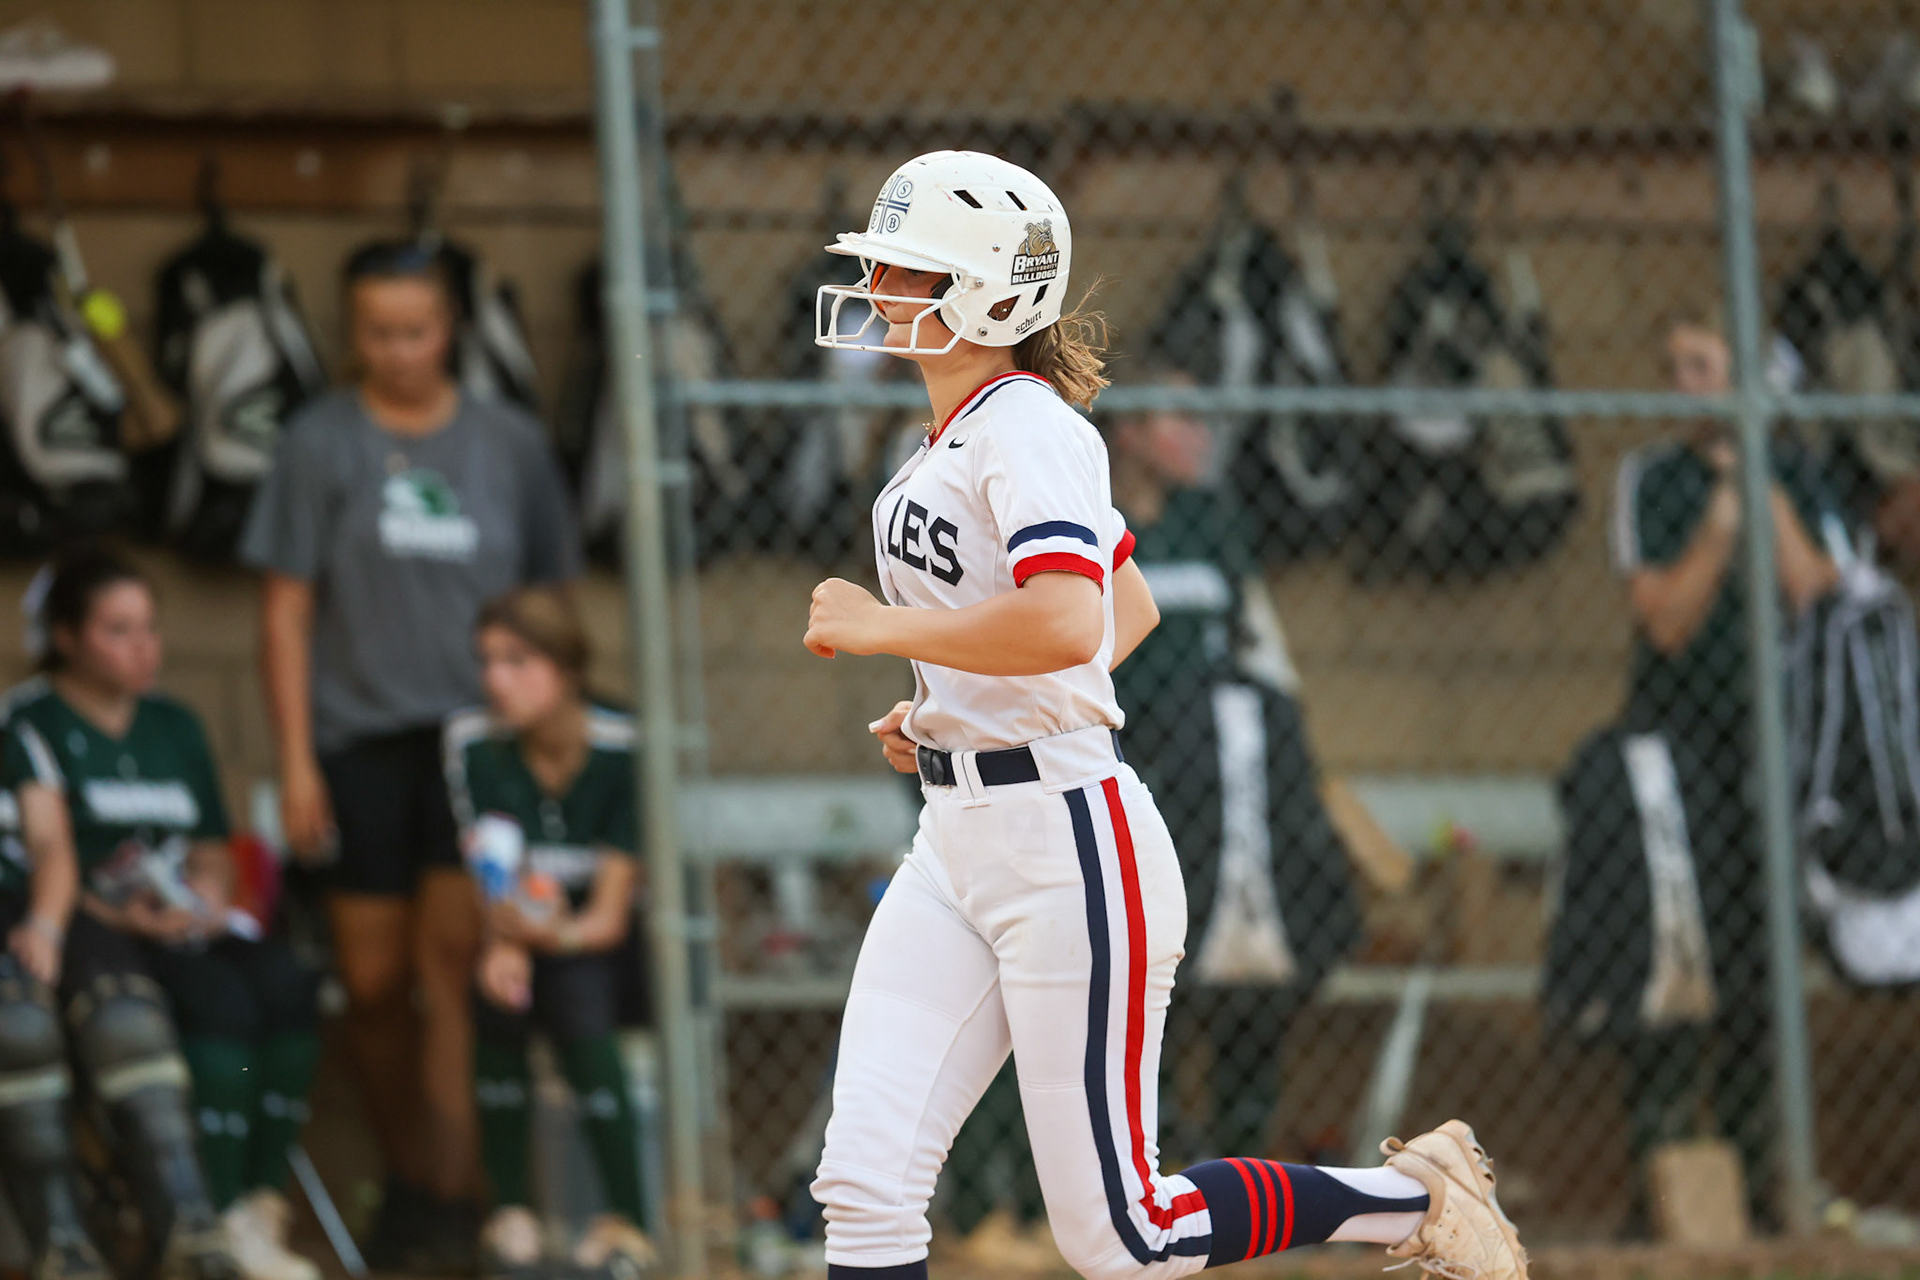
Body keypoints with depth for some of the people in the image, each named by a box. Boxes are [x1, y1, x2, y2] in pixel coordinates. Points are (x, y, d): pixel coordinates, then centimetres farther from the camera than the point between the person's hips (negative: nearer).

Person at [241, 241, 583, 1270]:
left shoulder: (510, 443, 9)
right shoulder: (320, 443, 4)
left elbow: (553, 597, 17)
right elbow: (285, 612, 3)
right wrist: (296, 760, -3)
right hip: (361, 741, 0)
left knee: (455, 961, -12)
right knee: (373, 983, 3)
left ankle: (453, 1199, -12)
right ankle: (406, 1178, 21)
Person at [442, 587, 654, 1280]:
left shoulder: (621, 749, -18)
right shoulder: (475, 742, -9)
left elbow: (610, 916, -18)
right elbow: (497, 887, -12)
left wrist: (557, 935, -40)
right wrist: (505, 945, -34)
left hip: (608, 952, -2)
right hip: (531, 943, 2)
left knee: (574, 996, -34)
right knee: (499, 999, -31)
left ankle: (626, 1223, -29)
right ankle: (512, 1213, -21)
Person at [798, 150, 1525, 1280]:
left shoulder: (1029, 427, -14)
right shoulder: (964, 437, 14)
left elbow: (1064, 626, -31)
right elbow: (1134, 605, 26)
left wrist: (879, 627, -20)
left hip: (1069, 844, -9)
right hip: (957, 844, 9)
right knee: (866, 1187, -3)